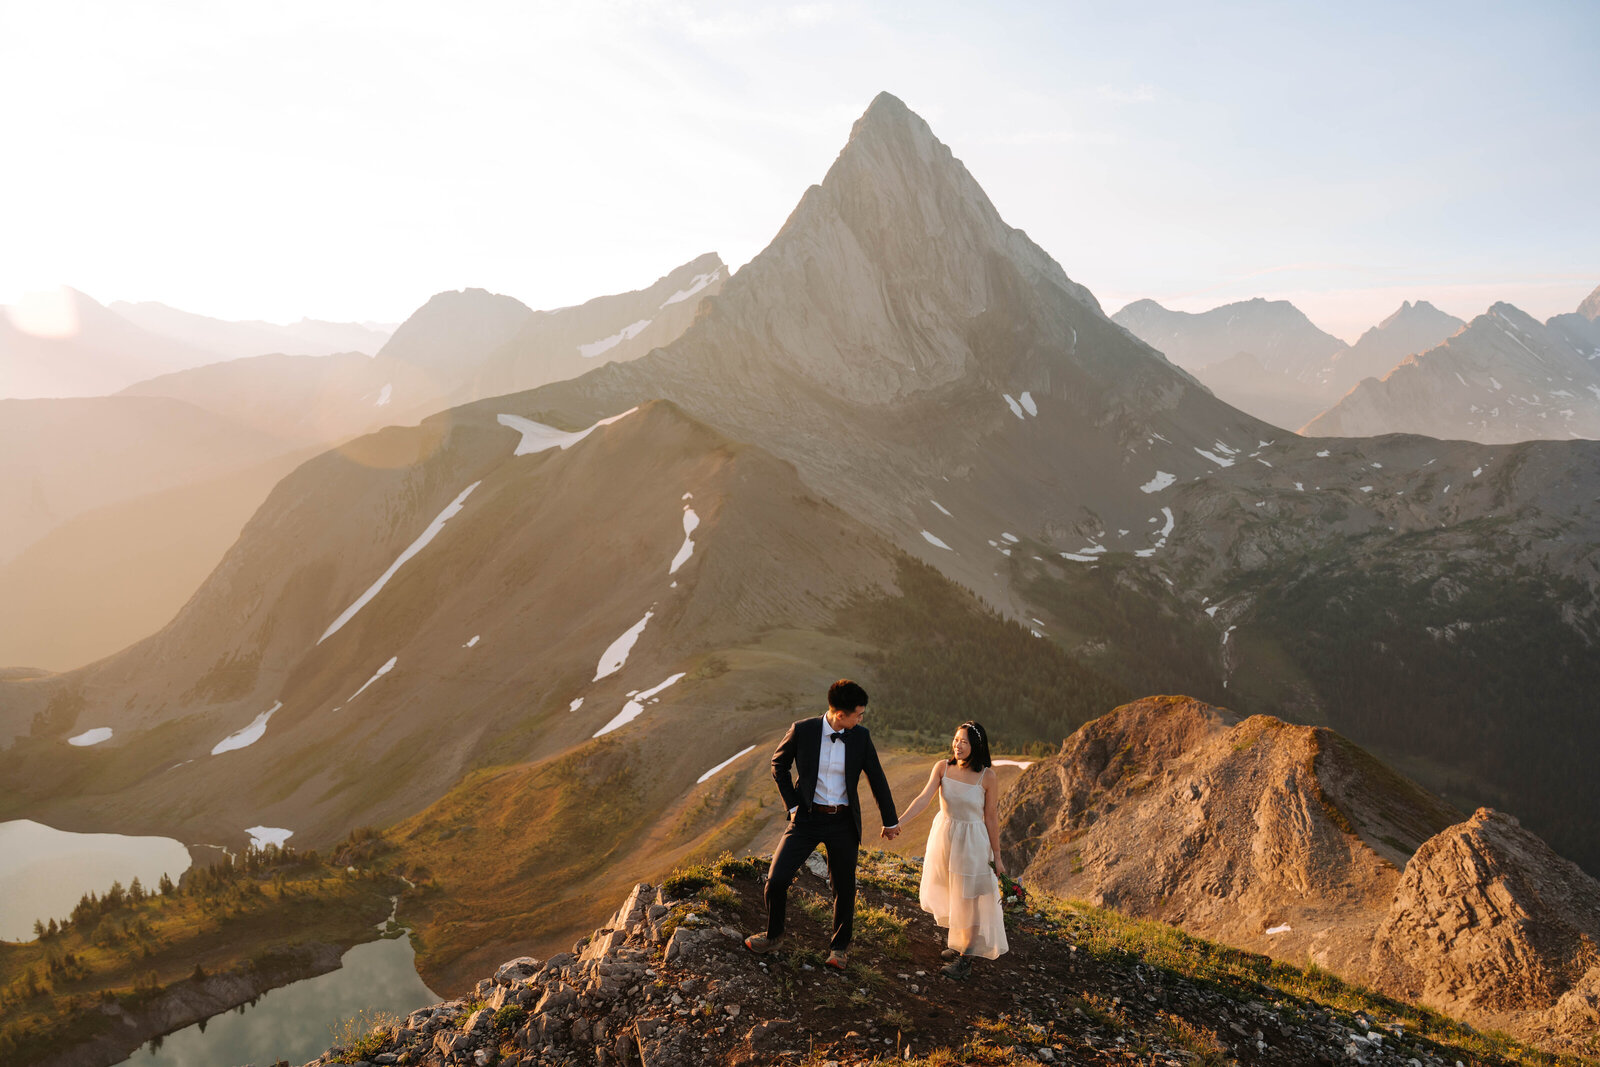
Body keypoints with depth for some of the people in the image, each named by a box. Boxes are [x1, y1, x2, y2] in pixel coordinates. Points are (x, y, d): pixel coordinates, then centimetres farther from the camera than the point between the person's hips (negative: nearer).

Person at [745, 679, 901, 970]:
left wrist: (889, 821, 15)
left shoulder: (861, 736, -5)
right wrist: (792, 804, 0)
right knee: (776, 880, -5)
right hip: (807, 818, -1)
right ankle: (773, 933, 23)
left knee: (844, 889, 9)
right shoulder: (802, 730, -11)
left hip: (843, 823, 1)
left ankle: (839, 946, 33)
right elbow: (779, 763, 6)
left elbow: (877, 779, 7)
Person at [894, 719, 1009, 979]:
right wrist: (896, 823, -27)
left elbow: (991, 818, -8)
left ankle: (965, 959, 11)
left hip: (971, 842, -4)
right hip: (943, 836, 5)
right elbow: (923, 798, -15)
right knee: (946, 896, 17)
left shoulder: (987, 777, -15)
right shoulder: (942, 767, -8)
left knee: (968, 900, 0)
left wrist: (997, 856, -3)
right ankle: (960, 944, 39)